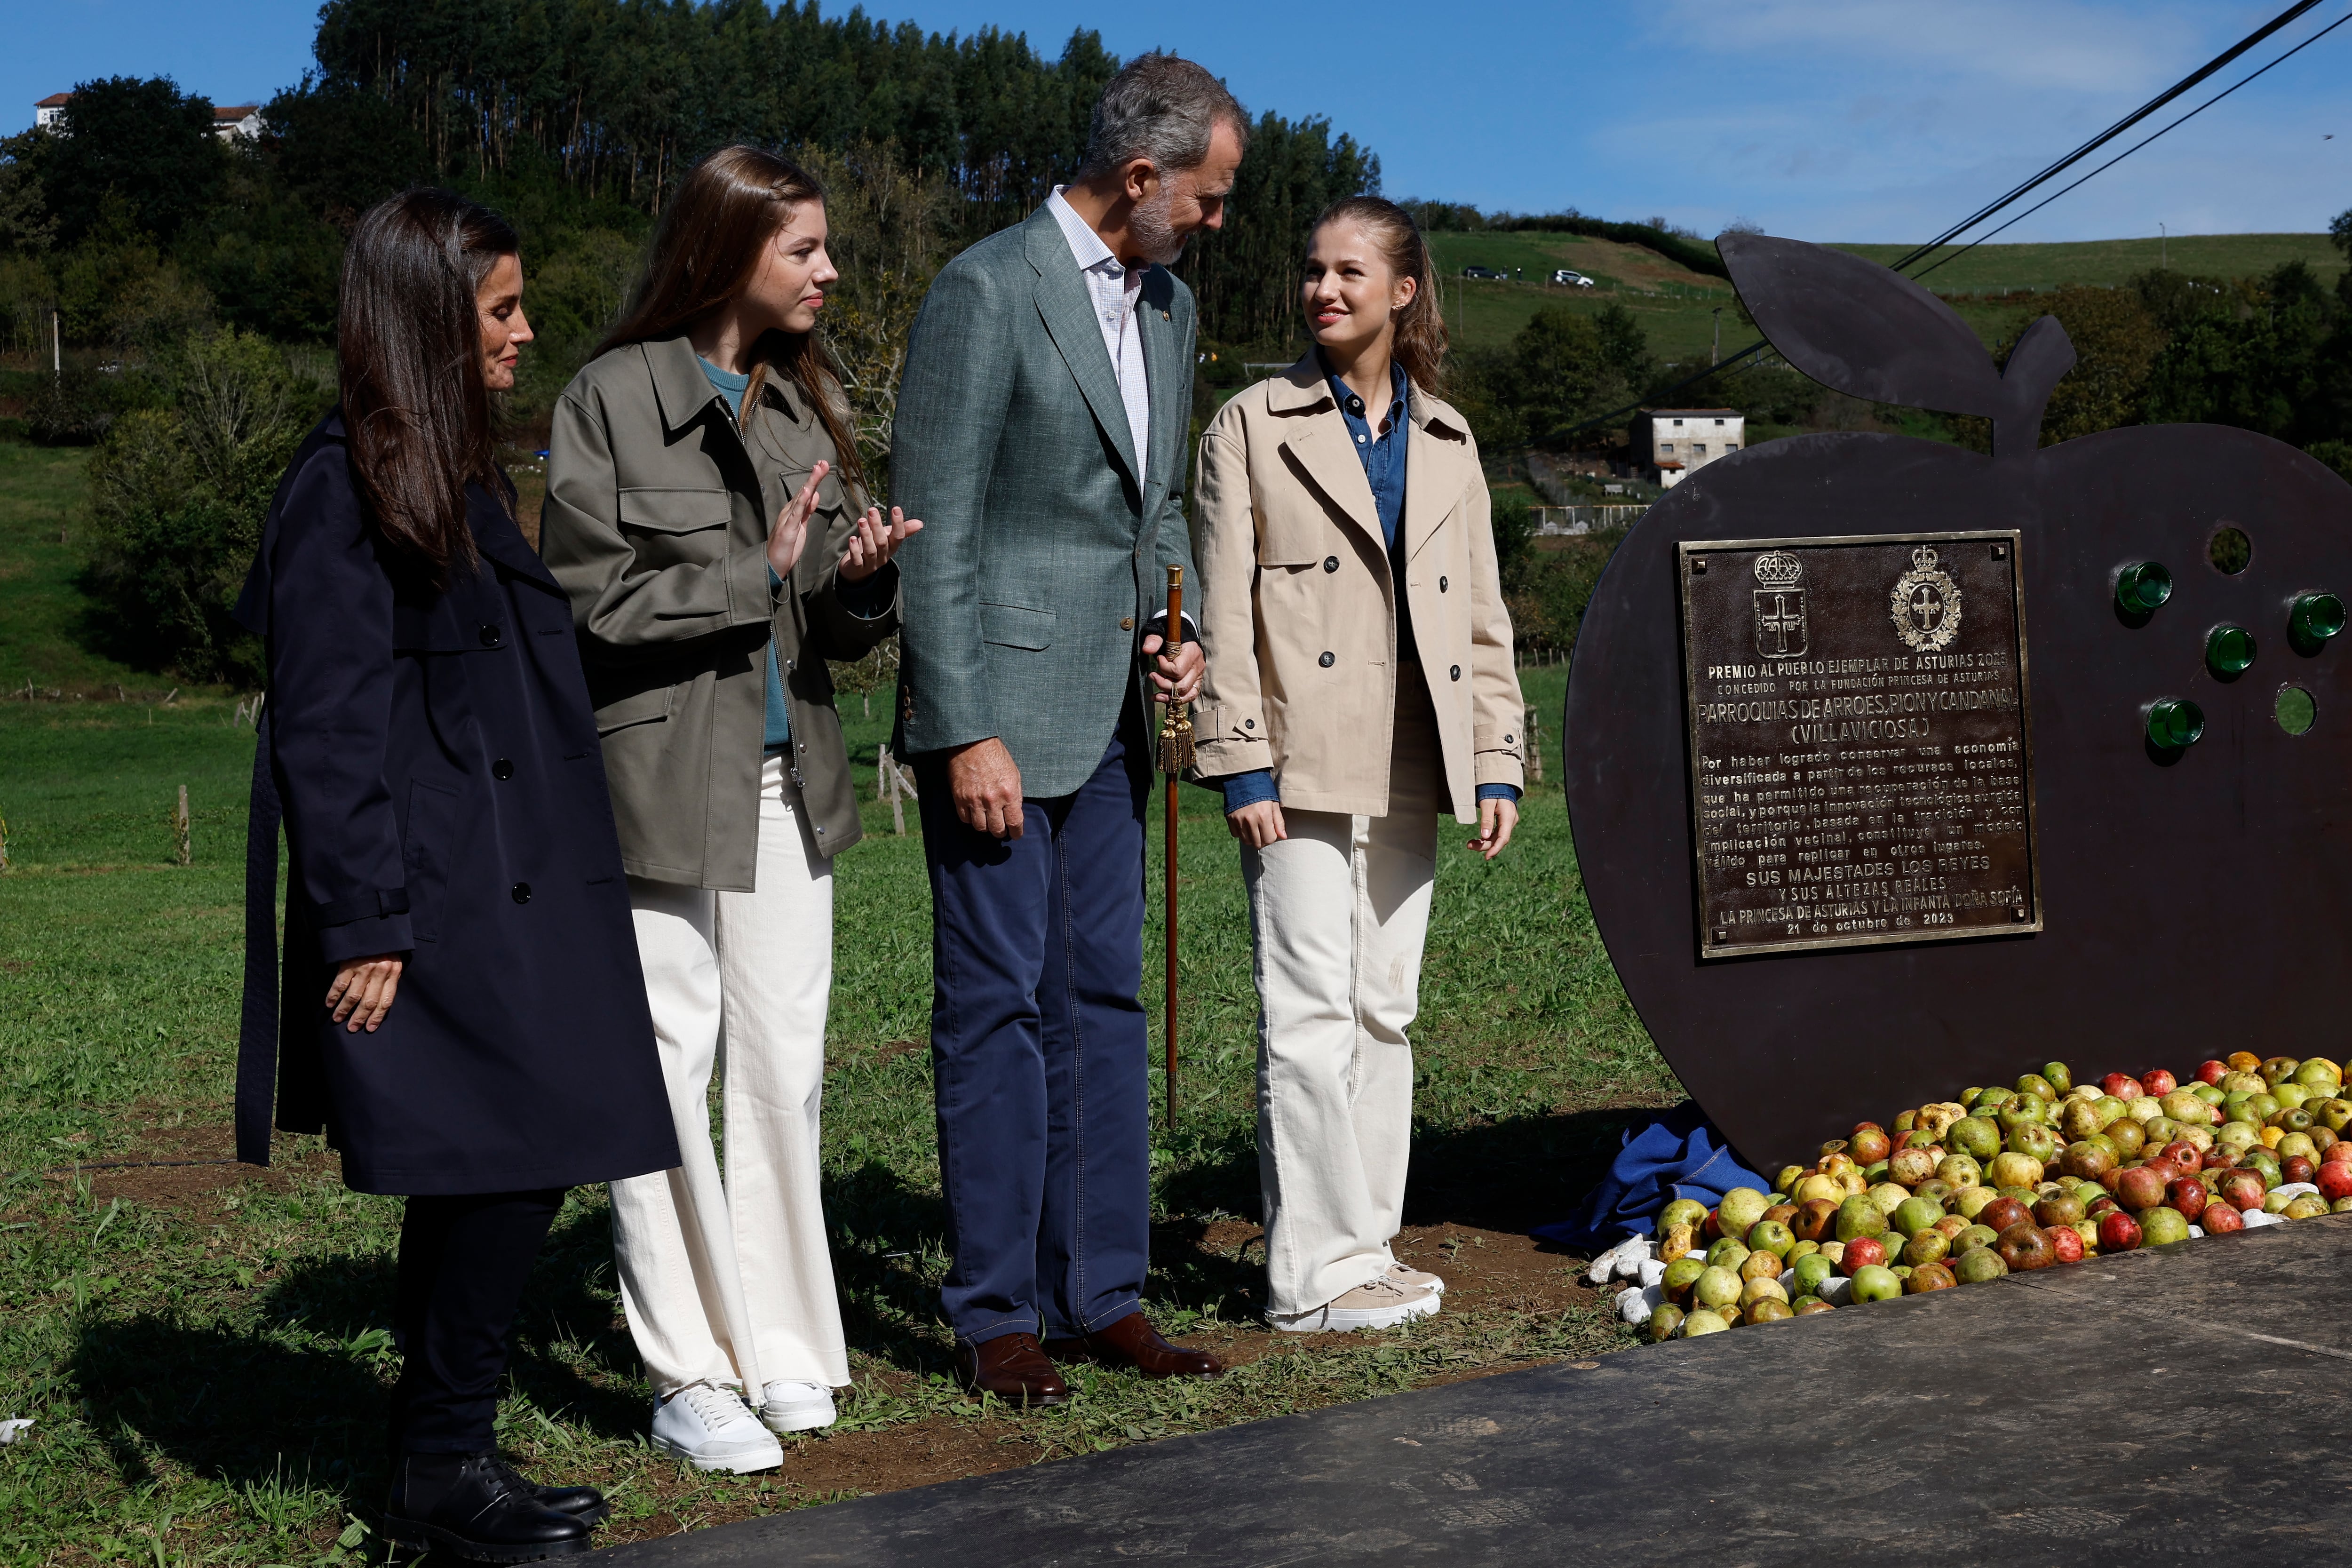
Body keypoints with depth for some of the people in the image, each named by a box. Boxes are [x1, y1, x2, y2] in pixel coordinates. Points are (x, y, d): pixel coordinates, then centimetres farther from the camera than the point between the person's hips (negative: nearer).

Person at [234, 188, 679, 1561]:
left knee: (487, 1186, 11)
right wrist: (363, 929, -19)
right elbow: (325, 729, -15)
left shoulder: (468, 479, 17)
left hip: (507, 892, 9)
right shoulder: (345, 486, -11)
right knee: (507, 1173, -8)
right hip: (427, 908, -9)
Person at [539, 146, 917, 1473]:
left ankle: (781, 1349, 18)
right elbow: (589, 602, -9)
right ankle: (693, 1376, 8)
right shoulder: (615, 399, -4)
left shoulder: (809, 405, 14)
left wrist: (866, 576, -7)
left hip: (788, 778, 6)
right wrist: (757, 575, -14)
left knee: (787, 1068, 7)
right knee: (669, 1073, -1)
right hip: (661, 779, -6)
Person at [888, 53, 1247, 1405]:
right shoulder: (987, 291, -11)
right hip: (1000, 707, -8)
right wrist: (966, 734, -17)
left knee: (1104, 1001, 10)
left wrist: (1175, 634, 6)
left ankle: (1103, 1293, 19)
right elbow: (936, 531, -14)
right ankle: (998, 1315, 10)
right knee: (998, 1008, -1)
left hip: (1109, 713, 8)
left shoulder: (1169, 305, 14)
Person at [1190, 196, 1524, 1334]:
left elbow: (1482, 616, 15)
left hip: (1411, 769, 5)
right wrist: (1240, 763, -11)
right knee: (1310, 1010, -7)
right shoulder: (1255, 426, 3)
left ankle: (1365, 1247, 19)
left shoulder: (1446, 440, 15)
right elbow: (1223, 609, -3)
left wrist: (1497, 764, 7)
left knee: (1386, 1011, 10)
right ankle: (1317, 1270, 0)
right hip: (1303, 763, -5)